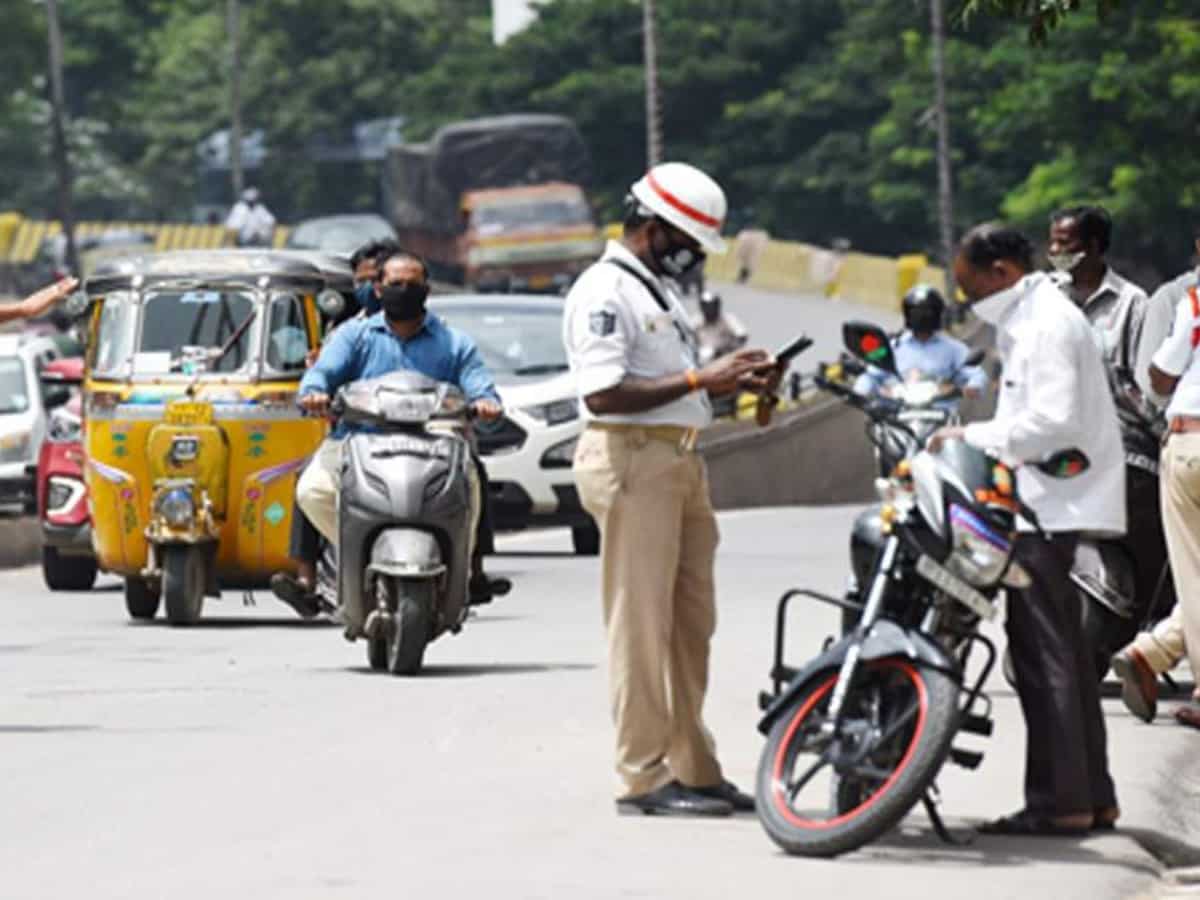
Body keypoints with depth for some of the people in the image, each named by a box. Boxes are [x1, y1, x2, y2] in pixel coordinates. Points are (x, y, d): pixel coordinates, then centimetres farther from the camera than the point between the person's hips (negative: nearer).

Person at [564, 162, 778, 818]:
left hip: (679, 462, 10)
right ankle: (644, 776, -6)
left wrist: (731, 381, 10)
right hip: (630, 461, -10)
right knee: (641, 623, -7)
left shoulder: (658, 290, 21)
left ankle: (693, 768, 19)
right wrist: (699, 380, -20)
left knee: (691, 622, 12)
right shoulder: (604, 292, -11)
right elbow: (603, 393, -22)